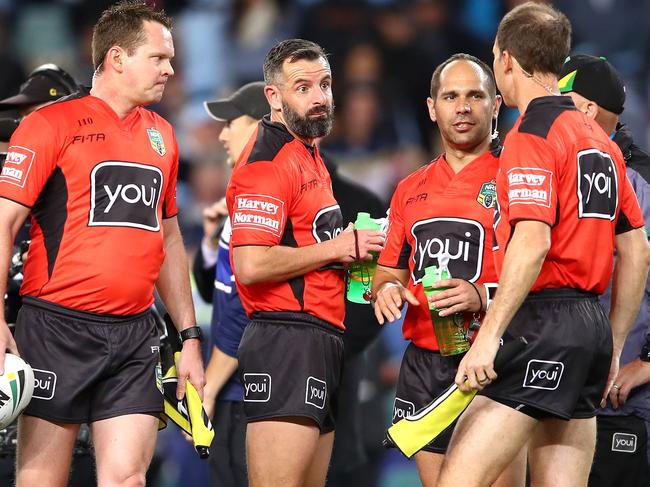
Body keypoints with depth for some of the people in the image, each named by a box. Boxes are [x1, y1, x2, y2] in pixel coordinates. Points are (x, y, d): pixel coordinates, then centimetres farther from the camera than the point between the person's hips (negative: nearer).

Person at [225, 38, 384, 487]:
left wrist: (352, 248, 11)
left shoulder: (310, 157, 20)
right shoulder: (268, 162, -12)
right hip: (287, 339, -11)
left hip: (323, 340, 11)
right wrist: (336, 248, -13)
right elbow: (251, 265, -22)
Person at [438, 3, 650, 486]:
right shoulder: (600, 140, 18)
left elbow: (532, 243, -21)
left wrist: (489, 336, -24)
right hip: (592, 326, 9)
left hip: (543, 323, -9)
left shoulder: (532, 135, -8)